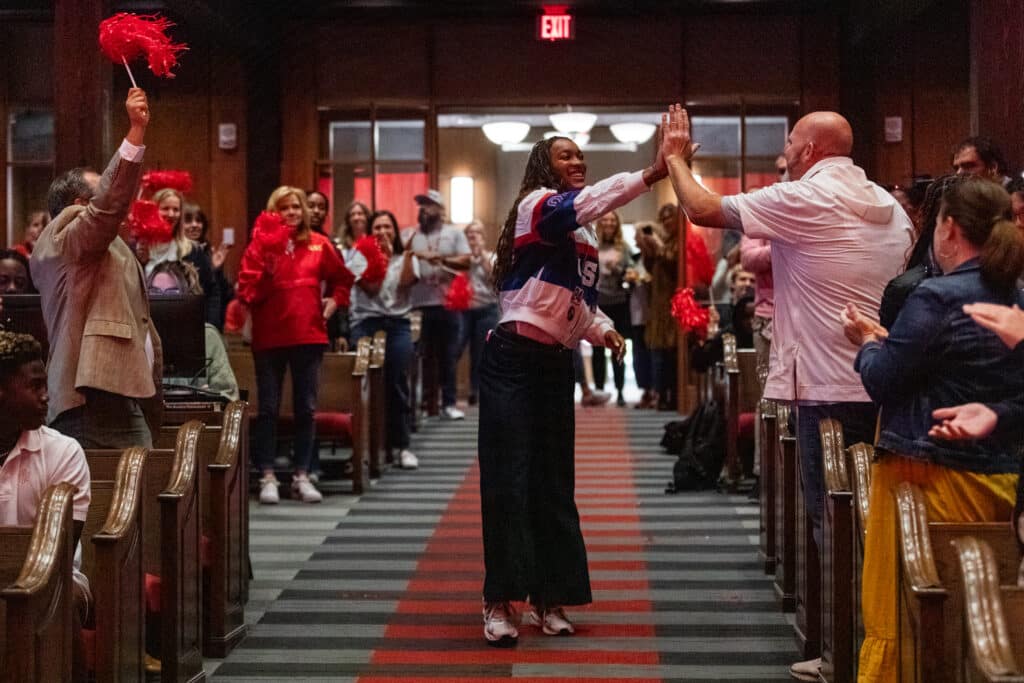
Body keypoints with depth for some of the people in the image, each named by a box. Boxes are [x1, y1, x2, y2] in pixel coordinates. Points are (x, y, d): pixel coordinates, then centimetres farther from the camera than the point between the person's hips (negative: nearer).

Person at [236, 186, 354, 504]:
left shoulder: (318, 244, 5)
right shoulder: (260, 244, -2)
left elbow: (342, 278, 19)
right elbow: (246, 286, -9)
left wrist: (335, 300, 5)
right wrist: (266, 274, -25)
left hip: (308, 335, 2)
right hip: (269, 336, -2)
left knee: (306, 408, 7)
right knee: (268, 409, 3)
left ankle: (302, 476, 16)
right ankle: (267, 476, 9)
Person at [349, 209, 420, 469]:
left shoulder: (405, 258, 14)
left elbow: (405, 283, -7)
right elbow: (371, 288, -6)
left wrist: (408, 254, -13)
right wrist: (384, 257, -6)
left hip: (398, 324, 1)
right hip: (366, 323, -1)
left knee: (398, 384, -4)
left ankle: (402, 445, 2)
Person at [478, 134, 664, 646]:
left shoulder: (581, 233, 18)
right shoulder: (536, 205, -7)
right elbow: (587, 202, -28)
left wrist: (603, 329, 3)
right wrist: (651, 174, -39)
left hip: (556, 363, 8)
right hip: (515, 358, -8)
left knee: (554, 483, 8)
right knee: (509, 479, -8)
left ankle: (547, 599, 15)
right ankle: (500, 601, -4)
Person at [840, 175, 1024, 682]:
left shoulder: (937, 297, -16)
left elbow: (881, 380, -11)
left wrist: (867, 342, 8)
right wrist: (887, 338, 15)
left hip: (931, 475, -7)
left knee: (895, 623, 2)